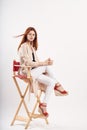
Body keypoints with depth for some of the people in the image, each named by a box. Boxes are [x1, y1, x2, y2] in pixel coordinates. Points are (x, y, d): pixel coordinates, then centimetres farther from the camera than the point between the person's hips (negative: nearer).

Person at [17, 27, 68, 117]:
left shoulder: (32, 47, 17)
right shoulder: (24, 46, -11)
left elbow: (36, 62, 12)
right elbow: (28, 63, -19)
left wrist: (46, 62, -7)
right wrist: (44, 63, -24)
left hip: (34, 71, 9)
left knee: (51, 82, -9)